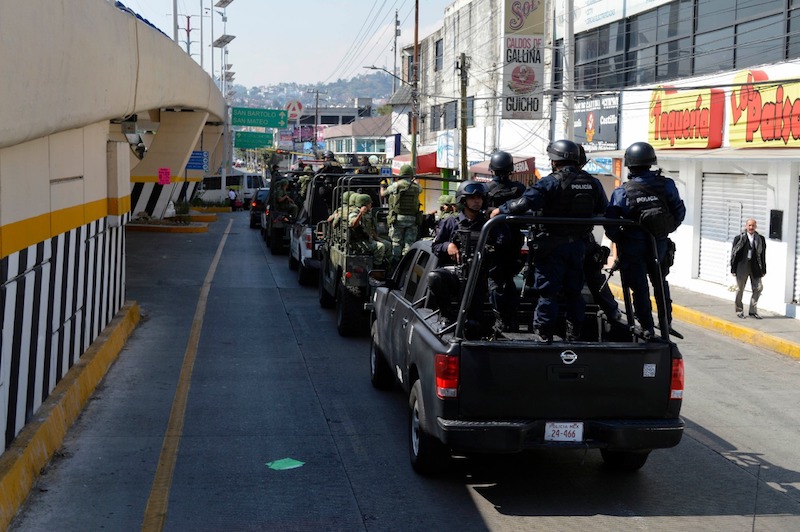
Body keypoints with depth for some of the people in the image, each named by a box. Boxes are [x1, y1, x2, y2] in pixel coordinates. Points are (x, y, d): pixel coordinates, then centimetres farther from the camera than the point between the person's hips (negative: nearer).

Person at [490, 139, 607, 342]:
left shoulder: (550, 182, -14)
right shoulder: (592, 183, 4)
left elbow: (525, 202, -23)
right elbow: (604, 210, 15)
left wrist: (501, 210, -11)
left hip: (552, 244, -5)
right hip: (577, 244, 5)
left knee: (547, 290, 1)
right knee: (573, 290, 15)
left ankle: (544, 334, 2)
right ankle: (574, 333, 20)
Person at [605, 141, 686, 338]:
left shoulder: (622, 192, -16)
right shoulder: (666, 185, -9)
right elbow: (679, 211, -1)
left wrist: (619, 240, 5)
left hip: (633, 248, -3)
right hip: (660, 245, 3)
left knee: (639, 287, 8)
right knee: (660, 283, 23)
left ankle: (647, 328, 10)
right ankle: (666, 323, 28)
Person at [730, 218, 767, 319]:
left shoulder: (760, 239, 5)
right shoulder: (739, 238, -1)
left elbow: (763, 255, 7)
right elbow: (733, 254, 0)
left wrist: (763, 269, 4)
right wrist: (733, 269, -3)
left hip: (755, 267, 2)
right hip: (742, 266, -2)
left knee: (758, 288, -1)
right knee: (740, 289, 6)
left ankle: (753, 310, 12)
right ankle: (739, 311, 19)